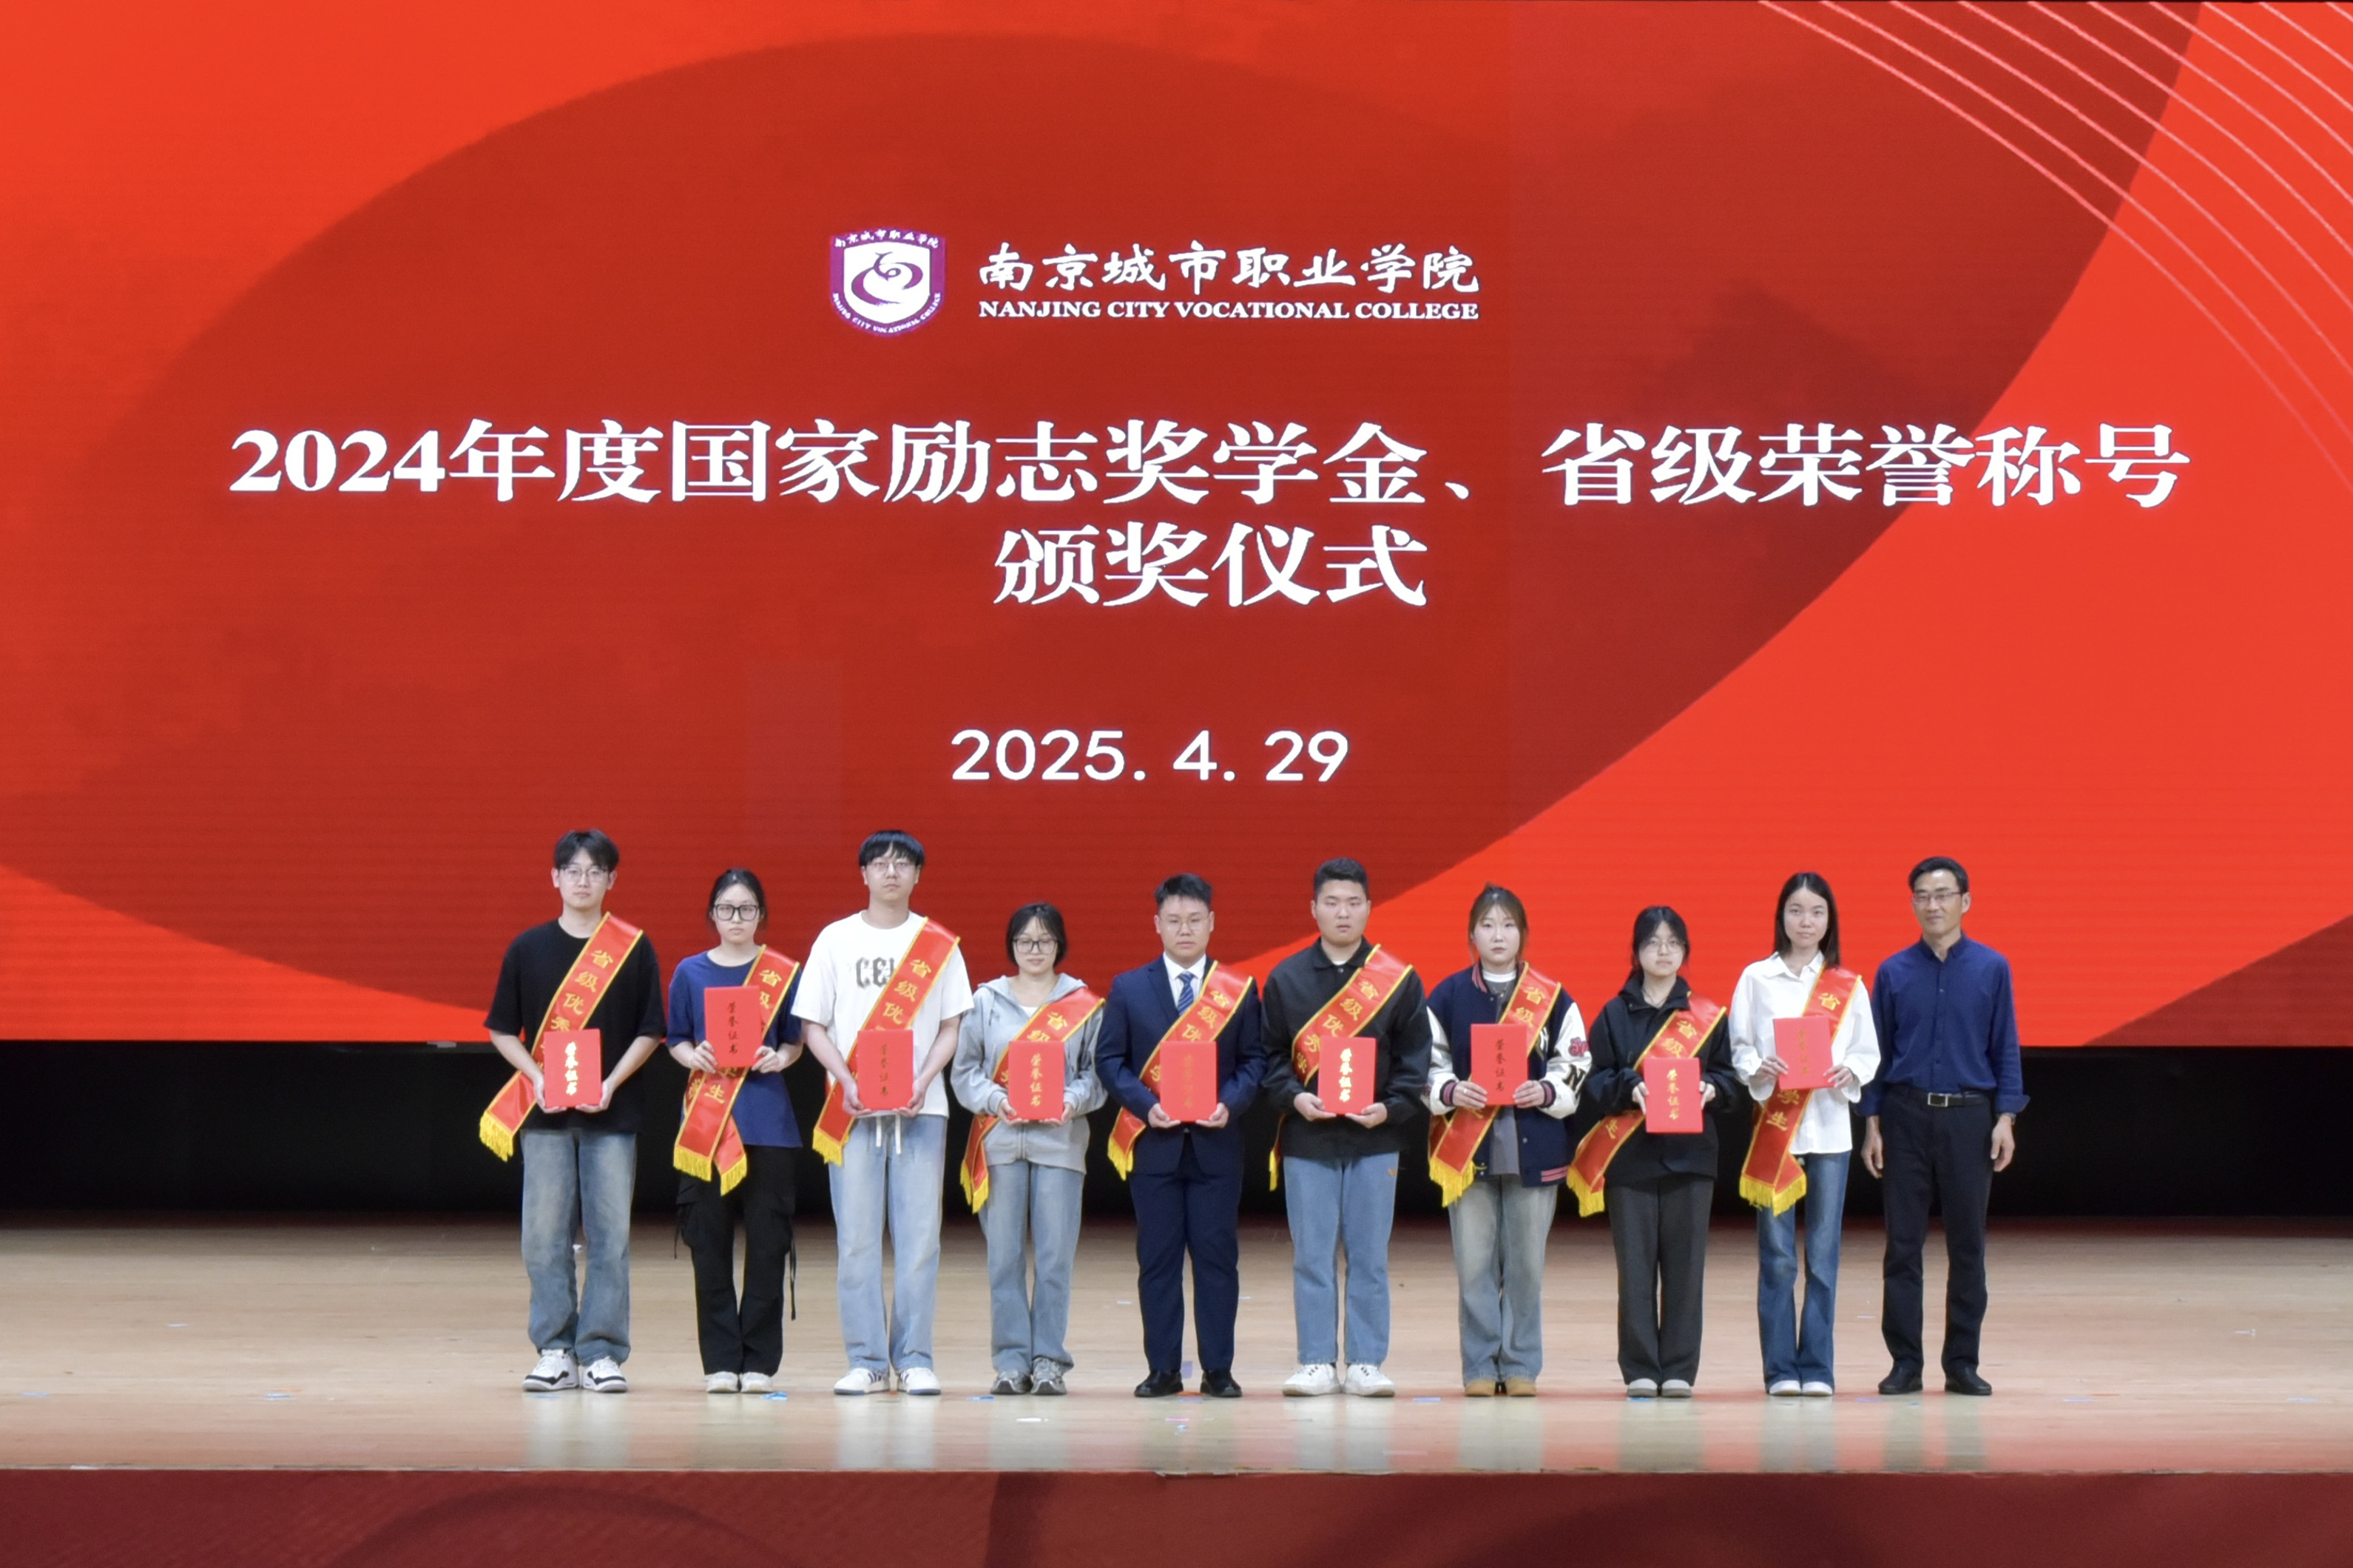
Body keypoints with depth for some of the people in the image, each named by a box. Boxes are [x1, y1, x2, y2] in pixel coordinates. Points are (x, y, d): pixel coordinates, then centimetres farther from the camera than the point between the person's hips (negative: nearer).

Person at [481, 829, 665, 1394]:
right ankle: (555, 1351, 9)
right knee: (545, 1233, 1)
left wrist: (611, 1083, -11)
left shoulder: (634, 949, 3)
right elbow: (503, 1030, 7)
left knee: (610, 1233, -1)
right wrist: (537, 1077, -9)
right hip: (544, 1112, 1)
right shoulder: (528, 949, 5)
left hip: (612, 1112, -1)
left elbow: (649, 1031, 3)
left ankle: (601, 1353, 5)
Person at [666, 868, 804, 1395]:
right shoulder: (691, 973, 8)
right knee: (710, 1242, 0)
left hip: (767, 1119, -1)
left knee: (767, 1241, -2)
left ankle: (760, 1360, 5)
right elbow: (676, 1040, 11)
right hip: (707, 1117, 1)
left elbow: (794, 1040, 9)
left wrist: (780, 1058, -12)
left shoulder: (783, 972, 6)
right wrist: (695, 1056, -10)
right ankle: (720, 1360, 7)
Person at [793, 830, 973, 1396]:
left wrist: (923, 1080, -10)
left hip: (920, 1108, 0)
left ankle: (914, 1359, 4)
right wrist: (846, 1081, -10)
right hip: (853, 1111, 0)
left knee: (919, 1236, -2)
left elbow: (950, 1027, 7)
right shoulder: (836, 940, 7)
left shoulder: (939, 944, 8)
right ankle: (866, 1360, 4)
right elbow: (813, 1026, 5)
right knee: (856, 1237, -2)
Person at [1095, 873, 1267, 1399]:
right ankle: (1162, 1369, 8)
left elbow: (1254, 1060, 5)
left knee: (1217, 1256, 1)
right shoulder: (1128, 989, 7)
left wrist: (1230, 1103, -13)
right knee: (1157, 1258, 2)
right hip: (1153, 1143, 0)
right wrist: (1145, 1104, -12)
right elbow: (1109, 1059, 3)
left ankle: (1218, 1370, 7)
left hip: (1216, 1143, 0)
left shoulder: (1239, 990, 6)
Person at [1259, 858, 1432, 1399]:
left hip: (1374, 1140, -1)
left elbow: (1415, 1060, 3)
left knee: (1370, 1257, 3)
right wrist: (1293, 1097, -10)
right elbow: (1271, 1055, 7)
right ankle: (1317, 1364, 9)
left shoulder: (1399, 980, 3)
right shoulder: (1286, 979, 6)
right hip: (1307, 1139, 1)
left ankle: (1366, 1364, 10)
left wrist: (1390, 1108, -11)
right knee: (1312, 1257, 3)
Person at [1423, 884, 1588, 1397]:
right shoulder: (1447, 995, 5)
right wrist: (1450, 1091, -12)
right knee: (1473, 1263, -1)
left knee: (1526, 1263, 3)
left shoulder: (1553, 998, 4)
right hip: (1468, 1148, 0)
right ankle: (1480, 1368, 8)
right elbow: (1427, 1064, 6)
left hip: (1533, 1147, 0)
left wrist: (1547, 1092, -12)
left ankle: (1521, 1366, 13)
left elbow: (1576, 1066, 6)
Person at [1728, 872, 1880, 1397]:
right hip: (1773, 1128, -1)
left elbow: (1869, 1053, 9)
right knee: (1777, 1254, -2)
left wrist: (1850, 1073, -12)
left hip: (1829, 1127, 1)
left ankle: (1817, 1368, 6)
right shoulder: (1756, 978, 6)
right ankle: (1780, 1368, 3)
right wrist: (1759, 1072, -16)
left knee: (1823, 1254, 0)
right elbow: (1739, 1048, 3)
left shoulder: (1848, 985, 9)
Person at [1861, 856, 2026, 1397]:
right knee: (1902, 1246, 2)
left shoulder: (1992, 969, 3)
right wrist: (1872, 1124, 1)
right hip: (1906, 1115, 0)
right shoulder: (1894, 973, 4)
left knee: (1968, 1246, 4)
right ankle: (1905, 1362, 8)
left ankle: (1962, 1363, 11)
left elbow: (2006, 1049, 4)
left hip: (1968, 1117, 0)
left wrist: (2006, 1118, -3)